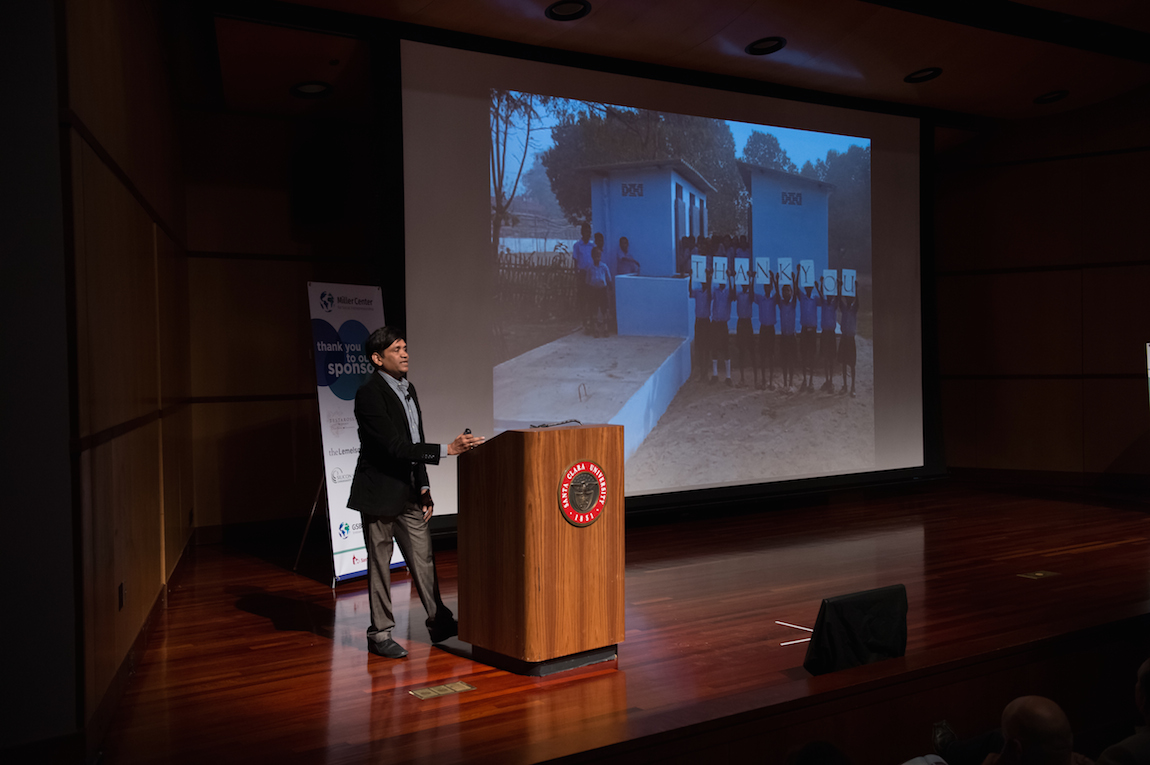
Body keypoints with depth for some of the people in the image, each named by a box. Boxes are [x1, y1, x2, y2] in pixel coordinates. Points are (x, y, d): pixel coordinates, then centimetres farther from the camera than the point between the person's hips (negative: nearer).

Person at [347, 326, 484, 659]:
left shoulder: (408, 389, 10)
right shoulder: (369, 394, -17)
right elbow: (395, 447, -25)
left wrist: (424, 487, 12)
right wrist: (448, 449, -28)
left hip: (409, 493, 7)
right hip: (380, 493, -7)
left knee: (423, 559, 11)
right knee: (379, 563, 4)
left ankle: (440, 623, 21)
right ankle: (380, 633, 16)